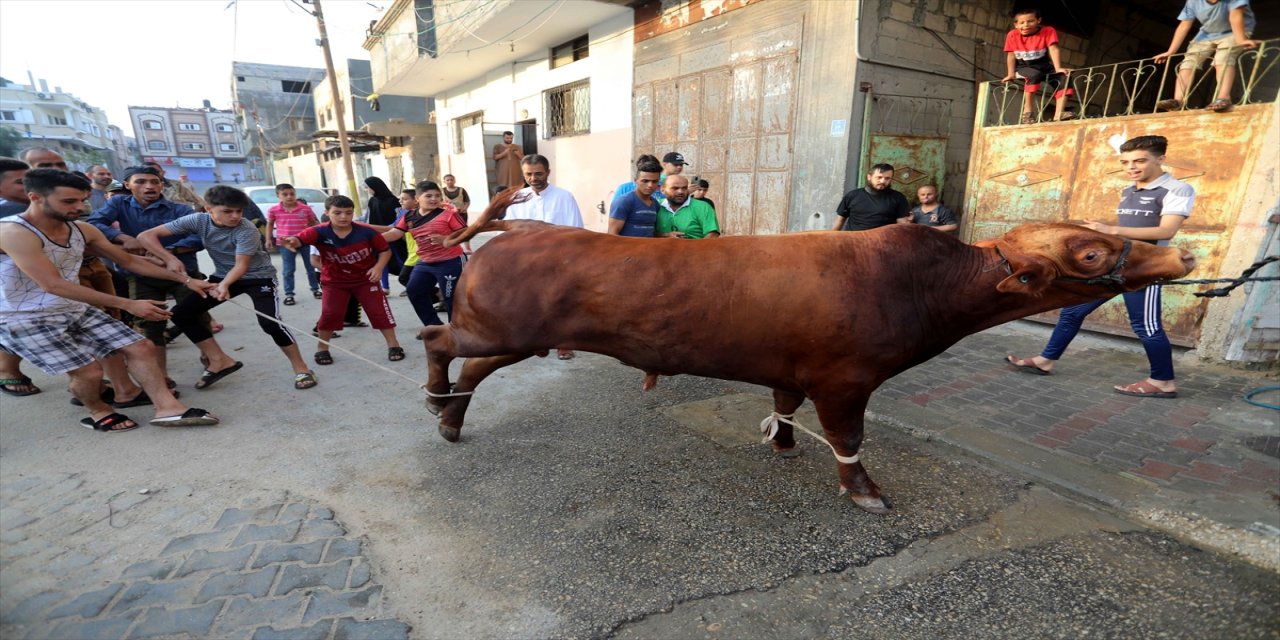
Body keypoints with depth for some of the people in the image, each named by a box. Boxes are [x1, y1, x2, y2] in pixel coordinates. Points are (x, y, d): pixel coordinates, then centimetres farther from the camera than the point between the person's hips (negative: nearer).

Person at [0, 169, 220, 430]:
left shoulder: (82, 230, 0)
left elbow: (129, 260, 11)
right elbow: (54, 285, -29)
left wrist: (185, 280, 6)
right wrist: (128, 305, -32)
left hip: (77, 310, 8)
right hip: (25, 321, -7)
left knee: (142, 348, -2)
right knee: (90, 371, -14)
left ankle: (168, 408, 4)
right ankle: (98, 410, 17)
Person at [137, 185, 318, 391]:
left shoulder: (247, 230, -25)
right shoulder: (197, 220, -14)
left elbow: (242, 265, -30)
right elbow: (145, 236, -12)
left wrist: (225, 285, -47)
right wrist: (169, 259, -26)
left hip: (259, 276, -5)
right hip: (223, 275, 6)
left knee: (270, 322, -24)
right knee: (181, 313, -3)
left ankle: (301, 368, -9)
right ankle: (221, 361, 7)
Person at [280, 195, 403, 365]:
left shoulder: (367, 231, -19)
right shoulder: (320, 232, -21)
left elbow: (385, 250, -6)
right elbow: (302, 238, -41)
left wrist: (378, 267, -22)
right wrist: (294, 241, -65)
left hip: (366, 279, 0)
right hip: (335, 282, 0)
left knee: (379, 311, -3)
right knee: (330, 313, -5)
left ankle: (393, 344, 10)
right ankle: (322, 348, 18)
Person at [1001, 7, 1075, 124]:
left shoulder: (1048, 31, -9)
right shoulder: (1012, 35, -9)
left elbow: (1053, 50, -17)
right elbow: (1011, 55, -3)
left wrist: (1058, 68, -28)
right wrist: (1011, 74, -9)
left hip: (1044, 66, 3)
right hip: (1023, 67, -3)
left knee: (1064, 78, -20)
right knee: (1035, 75, -37)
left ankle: (1058, 114, -24)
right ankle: (1028, 111, -27)